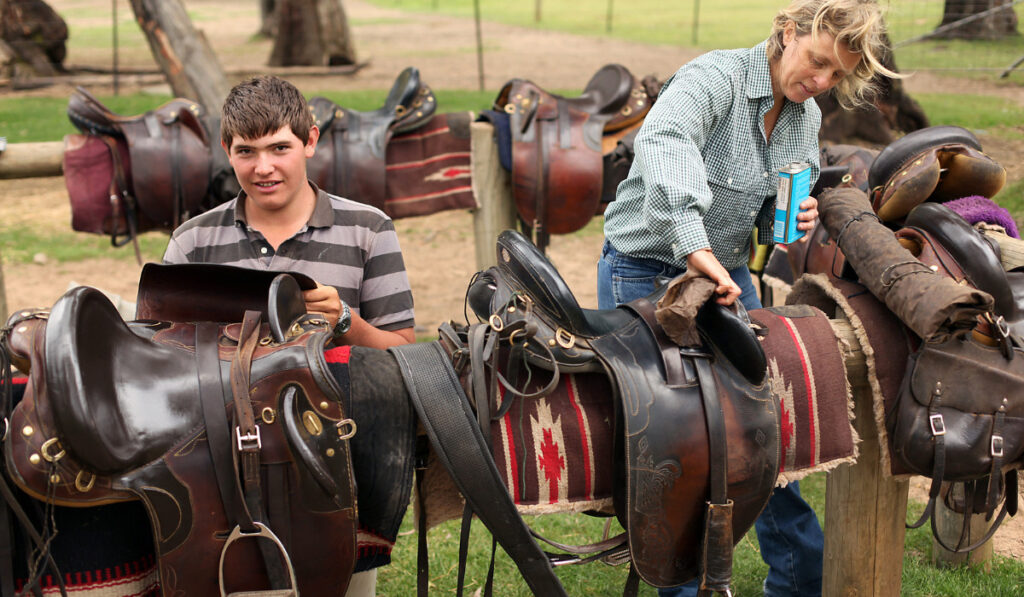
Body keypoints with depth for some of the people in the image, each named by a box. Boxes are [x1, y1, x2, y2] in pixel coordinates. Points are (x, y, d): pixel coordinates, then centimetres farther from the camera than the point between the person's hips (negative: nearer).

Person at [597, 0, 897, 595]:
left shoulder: (808, 118, 4)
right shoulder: (716, 77, -21)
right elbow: (663, 143, -43)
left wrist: (794, 220, -9)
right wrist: (695, 245, -55)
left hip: (727, 273, 7)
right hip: (645, 273, -7)